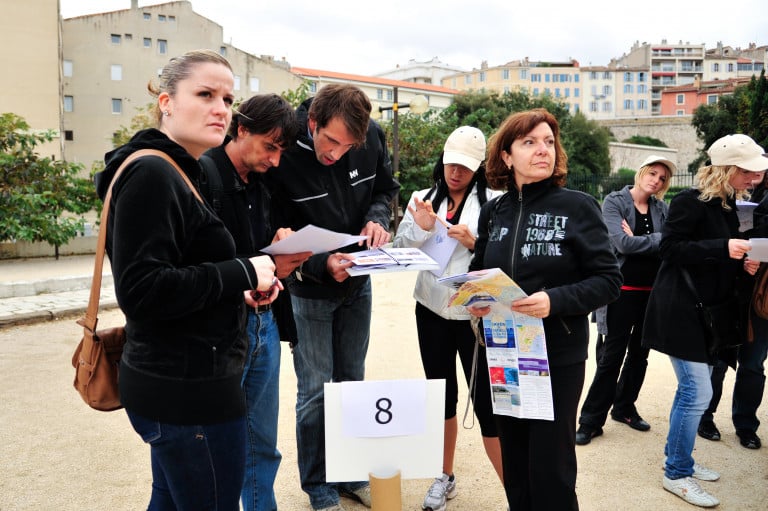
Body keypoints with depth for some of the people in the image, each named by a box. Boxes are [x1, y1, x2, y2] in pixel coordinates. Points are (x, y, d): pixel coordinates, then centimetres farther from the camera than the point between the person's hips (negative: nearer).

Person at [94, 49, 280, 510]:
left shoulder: (176, 173, 14)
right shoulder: (151, 174, -17)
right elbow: (141, 290, -25)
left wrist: (239, 290, 3)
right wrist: (242, 274, -19)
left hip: (177, 383, 10)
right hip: (189, 390, -10)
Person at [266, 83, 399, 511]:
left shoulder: (373, 137, -12)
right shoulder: (283, 154, -25)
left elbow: (386, 187, 5)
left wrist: (378, 216, -16)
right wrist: (322, 264, -34)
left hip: (357, 283, 5)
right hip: (308, 290, -4)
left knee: (352, 383, 16)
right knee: (316, 391, 3)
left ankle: (350, 475, 35)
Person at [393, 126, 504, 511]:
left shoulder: (493, 201, -5)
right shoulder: (423, 198, 7)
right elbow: (399, 251, 4)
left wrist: (474, 243, -21)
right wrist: (422, 229, -13)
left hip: (476, 315, -4)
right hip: (432, 312, 4)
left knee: (485, 400, -4)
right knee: (441, 396, 16)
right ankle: (445, 478, 34)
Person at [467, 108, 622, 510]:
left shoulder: (578, 206, -7)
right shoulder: (493, 212, 5)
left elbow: (609, 280, -10)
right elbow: (478, 273, 15)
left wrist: (556, 301, -25)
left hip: (558, 355, -4)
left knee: (550, 467, 4)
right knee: (514, 463, 15)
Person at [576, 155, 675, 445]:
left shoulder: (661, 209, 8)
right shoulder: (614, 201, -5)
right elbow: (622, 243, -18)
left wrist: (638, 241, -14)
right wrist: (658, 240, -10)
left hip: (653, 291, 5)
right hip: (623, 289, -5)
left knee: (639, 353, 14)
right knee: (612, 355, -2)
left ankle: (624, 408, 32)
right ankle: (591, 421, 8)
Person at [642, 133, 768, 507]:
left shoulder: (727, 204, 12)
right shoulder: (690, 201, -14)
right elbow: (670, 248, -19)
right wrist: (724, 249, -25)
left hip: (708, 309, 9)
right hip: (682, 310, -9)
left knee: (693, 388, 15)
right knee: (697, 392, -7)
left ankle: (678, 459, 30)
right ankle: (676, 475, 8)